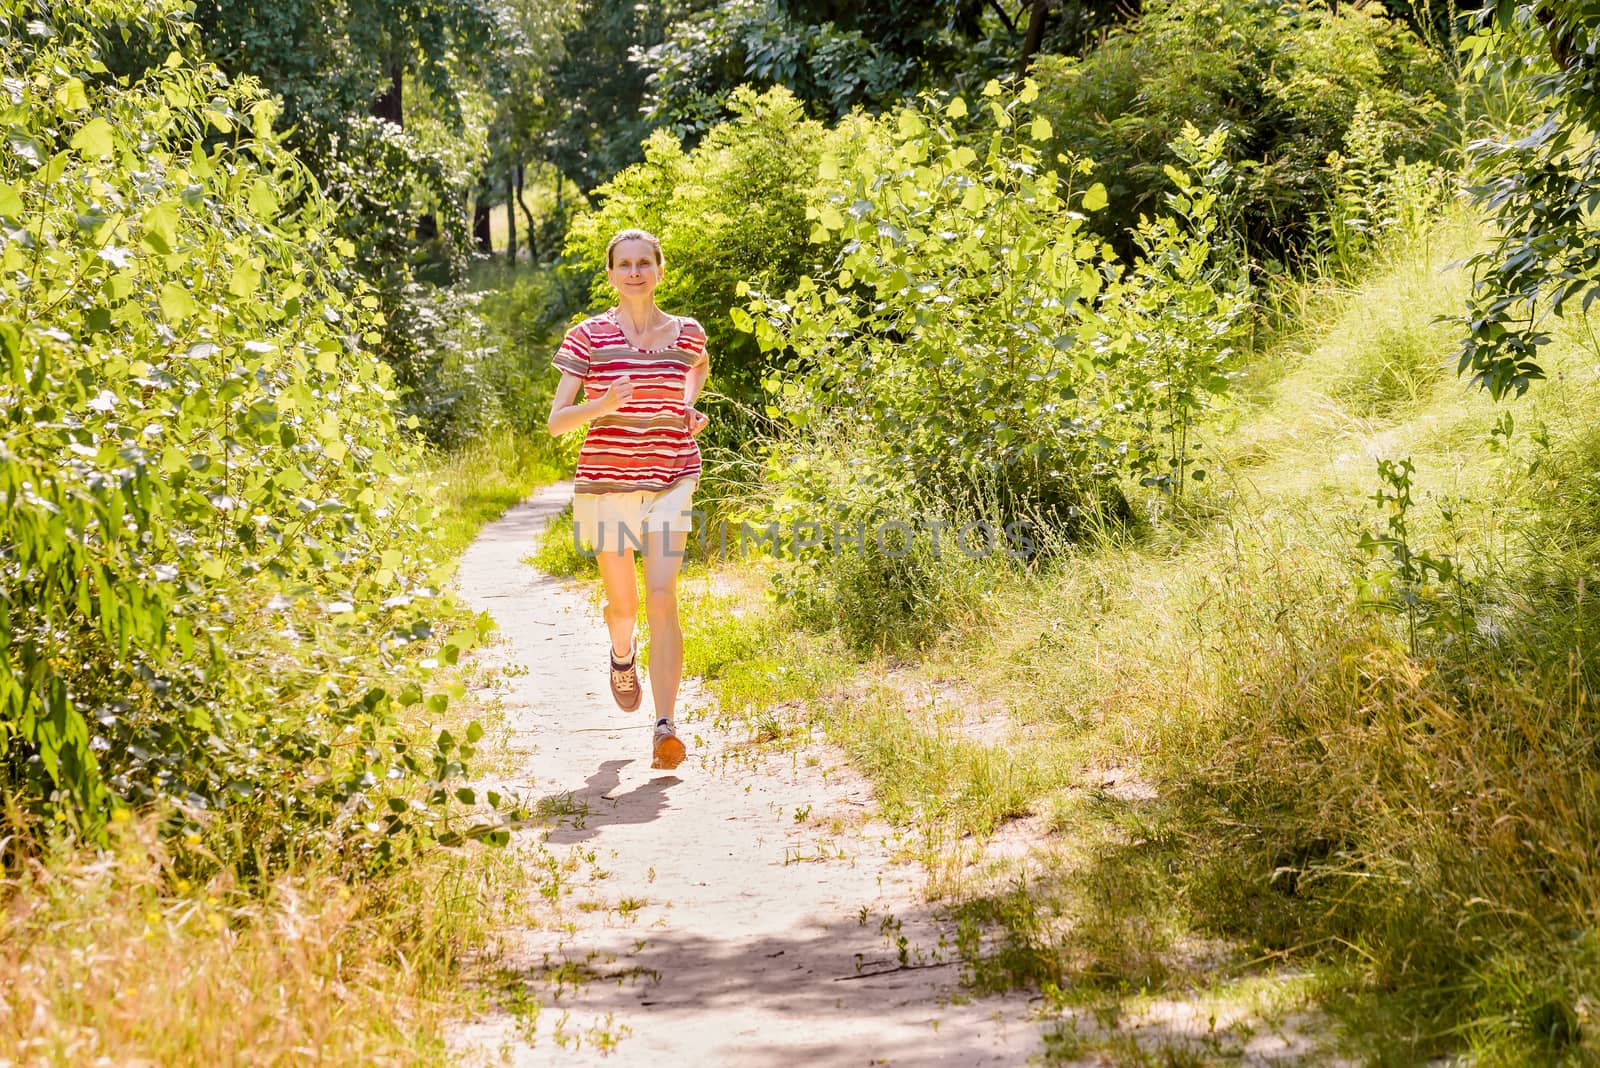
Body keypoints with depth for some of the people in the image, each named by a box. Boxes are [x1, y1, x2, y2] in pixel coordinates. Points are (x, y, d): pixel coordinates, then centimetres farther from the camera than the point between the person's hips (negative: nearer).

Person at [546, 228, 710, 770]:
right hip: (605, 482, 0)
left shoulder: (687, 334, 3)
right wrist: (604, 405, -26)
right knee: (623, 603, 13)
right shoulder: (588, 337, -4)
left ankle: (666, 727, -19)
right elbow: (556, 422, -7)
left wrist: (689, 409, 8)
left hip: (670, 481, 0)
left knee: (661, 596, -17)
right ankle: (622, 655, 51)